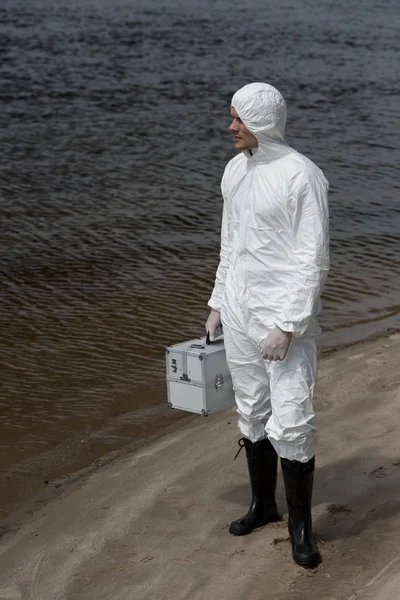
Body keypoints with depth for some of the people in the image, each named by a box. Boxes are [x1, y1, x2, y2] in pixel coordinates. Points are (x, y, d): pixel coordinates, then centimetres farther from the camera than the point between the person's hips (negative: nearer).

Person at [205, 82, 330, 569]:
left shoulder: (301, 177, -15)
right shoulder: (235, 170, 8)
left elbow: (313, 260, -16)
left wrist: (287, 325, -20)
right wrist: (218, 303, 18)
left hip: (285, 315, -7)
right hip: (240, 312, 7)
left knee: (292, 421, -7)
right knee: (252, 413, 16)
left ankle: (300, 524, 9)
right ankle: (263, 504, 32)